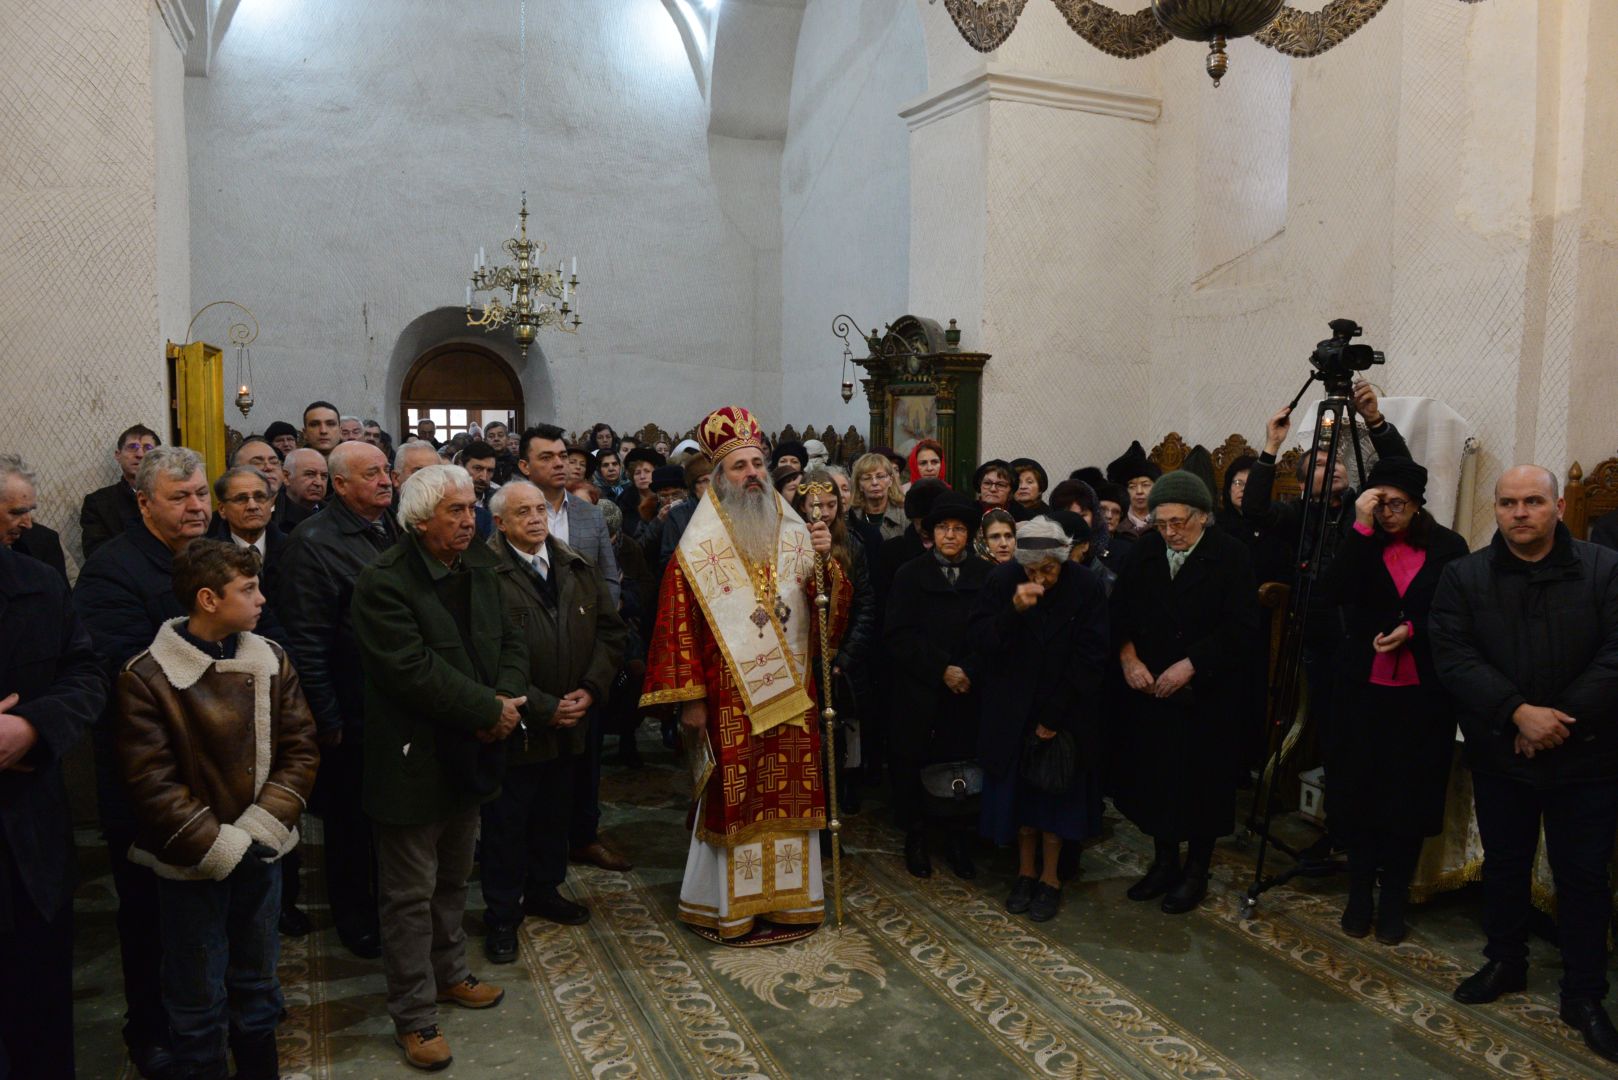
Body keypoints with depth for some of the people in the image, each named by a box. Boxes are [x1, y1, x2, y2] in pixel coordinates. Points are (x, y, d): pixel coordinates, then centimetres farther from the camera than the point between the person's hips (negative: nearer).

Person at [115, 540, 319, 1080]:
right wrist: (216, 844, -17)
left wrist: (261, 826, -11)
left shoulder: (272, 660, -2)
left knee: (257, 984, 19)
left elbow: (300, 749, -1)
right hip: (193, 864, -4)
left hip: (261, 853, 4)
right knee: (199, 1000, 11)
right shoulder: (147, 677, -14)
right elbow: (151, 783, -14)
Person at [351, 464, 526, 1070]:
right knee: (411, 895, 7)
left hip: (469, 755, 7)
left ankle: (449, 974, 43)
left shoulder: (480, 567, 5)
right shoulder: (384, 582, -19)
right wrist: (491, 710, -22)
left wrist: (507, 697, -13)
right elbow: (414, 670, -27)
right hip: (413, 762, -7)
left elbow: (510, 640, 7)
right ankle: (414, 1016, 21)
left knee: (453, 880, 24)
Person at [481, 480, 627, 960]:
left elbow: (610, 629, 7)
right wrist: (544, 708, -18)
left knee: (554, 813, 21)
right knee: (506, 822, 8)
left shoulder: (578, 568, 5)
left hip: (570, 721, 6)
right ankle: (502, 915, 24)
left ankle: (543, 891, 40)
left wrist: (591, 689, -6)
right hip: (516, 725, -6)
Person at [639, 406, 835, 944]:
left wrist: (825, 558, -12)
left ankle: (789, 895, 25)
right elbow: (678, 624, -7)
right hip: (730, 699, -4)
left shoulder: (795, 533, 8)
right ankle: (733, 907, 18)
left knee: (790, 796, 10)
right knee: (734, 800, 3)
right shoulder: (699, 547, -4)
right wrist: (689, 698, -11)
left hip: (791, 695, 4)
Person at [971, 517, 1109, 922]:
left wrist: (1054, 716, -12)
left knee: (1057, 793, 9)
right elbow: (980, 638, -15)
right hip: (1011, 710, 1)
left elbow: (1090, 657, -11)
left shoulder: (1086, 587, -14)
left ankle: (1050, 877, 22)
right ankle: (1026, 871, 25)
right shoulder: (1001, 580, -12)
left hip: (1065, 710, -1)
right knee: (1018, 790, 10)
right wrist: (1013, 610, -32)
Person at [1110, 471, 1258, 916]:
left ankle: (1196, 871, 25)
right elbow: (1119, 607, 6)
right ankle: (1164, 862, 29)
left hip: (1208, 695, -4)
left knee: (1203, 782, 7)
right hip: (1151, 689, 4)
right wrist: (1127, 655, -9)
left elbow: (1240, 628, -14)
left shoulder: (1231, 556, -10)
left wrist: (1189, 665, -19)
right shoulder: (1146, 551, 3)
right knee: (1155, 776, 10)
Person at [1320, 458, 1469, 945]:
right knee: (1362, 791, 5)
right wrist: (1361, 528, -18)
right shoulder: (1362, 545, 2)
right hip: (1367, 685, 0)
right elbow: (1337, 591, -16)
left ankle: (1394, 899, 21)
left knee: (1411, 796, 7)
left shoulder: (1448, 547, 1)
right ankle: (1359, 893, 18)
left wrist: (1412, 631, -14)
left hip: (1425, 691, 0)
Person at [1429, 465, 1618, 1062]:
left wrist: (1562, 718, -18)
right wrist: (1518, 712, -21)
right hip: (1499, 755, 1)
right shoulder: (1464, 576, -1)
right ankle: (1506, 962, 35)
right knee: (1504, 866, 16)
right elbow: (1453, 656, -10)